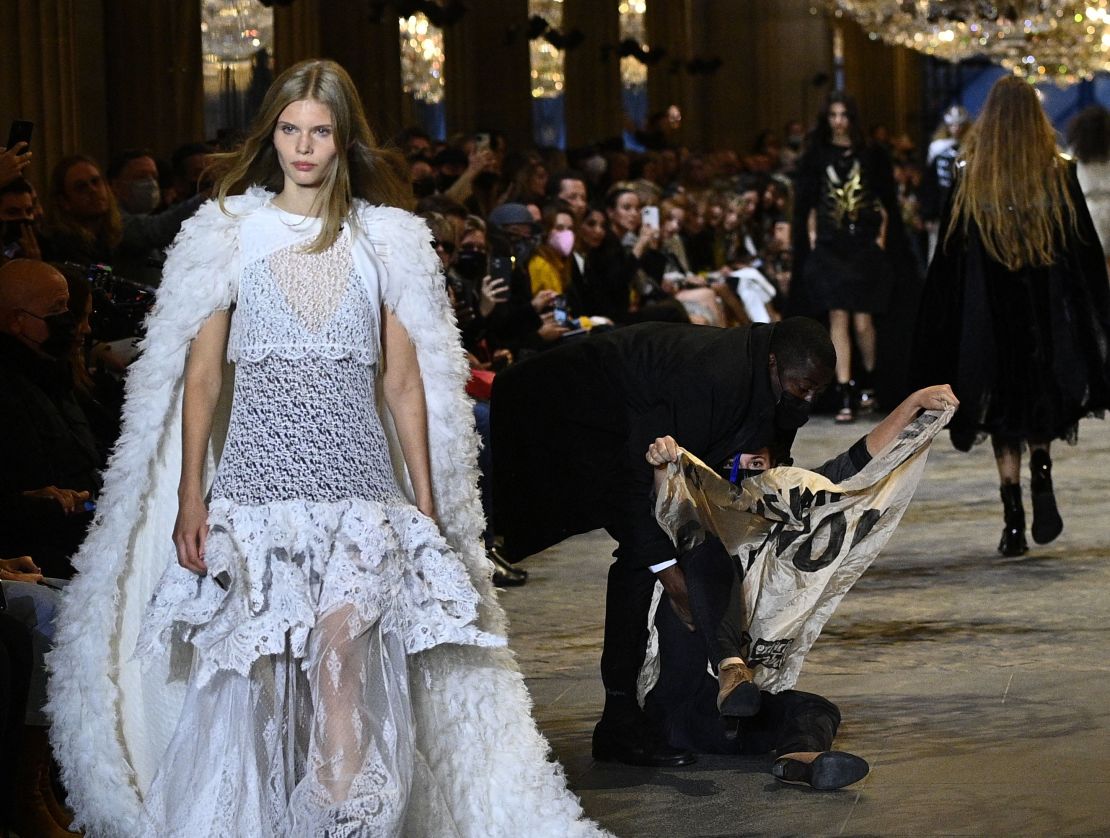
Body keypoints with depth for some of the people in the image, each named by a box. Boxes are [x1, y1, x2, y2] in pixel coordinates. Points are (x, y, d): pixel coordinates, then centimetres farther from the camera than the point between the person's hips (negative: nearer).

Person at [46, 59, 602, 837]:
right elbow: (199, 377, 7)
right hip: (257, 473, 1)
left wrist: (427, 504, 8)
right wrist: (189, 498, 0)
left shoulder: (386, 238, 10)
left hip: (358, 478, -1)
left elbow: (406, 382, 11)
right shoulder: (230, 231, 9)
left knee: (344, 643, -19)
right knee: (252, 676, -3)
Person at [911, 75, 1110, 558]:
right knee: (1042, 407, 18)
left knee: (1005, 416, 8)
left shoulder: (970, 177, -4)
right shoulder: (1059, 174, -4)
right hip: (1049, 313, 0)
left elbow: (950, 255, -3)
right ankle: (1042, 481, -8)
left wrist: (943, 334, 4)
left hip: (989, 315, 0)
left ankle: (1013, 521, 2)